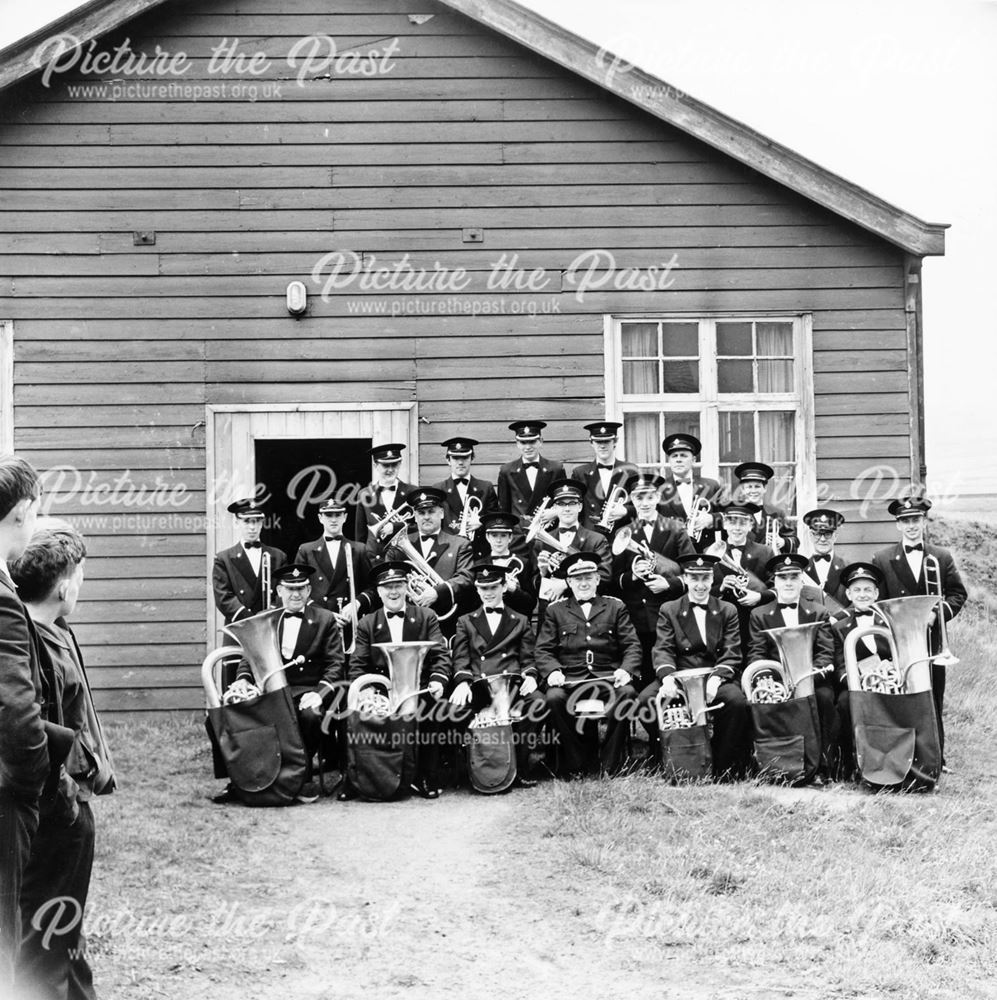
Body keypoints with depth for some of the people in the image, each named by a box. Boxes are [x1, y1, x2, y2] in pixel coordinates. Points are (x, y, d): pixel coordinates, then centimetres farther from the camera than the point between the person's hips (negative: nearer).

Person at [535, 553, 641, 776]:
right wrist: (552, 671, -11)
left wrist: (626, 670, -11)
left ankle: (610, 764, -19)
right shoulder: (556, 611, 17)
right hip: (569, 678, 0)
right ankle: (575, 765, -18)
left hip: (608, 675, 0)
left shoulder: (615, 607, 17)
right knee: (554, 697, -34)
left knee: (627, 692, -33)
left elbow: (632, 645, 10)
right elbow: (543, 650, 11)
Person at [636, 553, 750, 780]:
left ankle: (724, 771, -17)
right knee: (646, 700, -28)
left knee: (736, 700, -33)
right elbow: (662, 650, 0)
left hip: (716, 678, 0)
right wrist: (667, 678, -23)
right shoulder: (669, 610, 13)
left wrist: (716, 678, -20)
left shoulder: (727, 611, 13)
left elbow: (732, 655, 2)